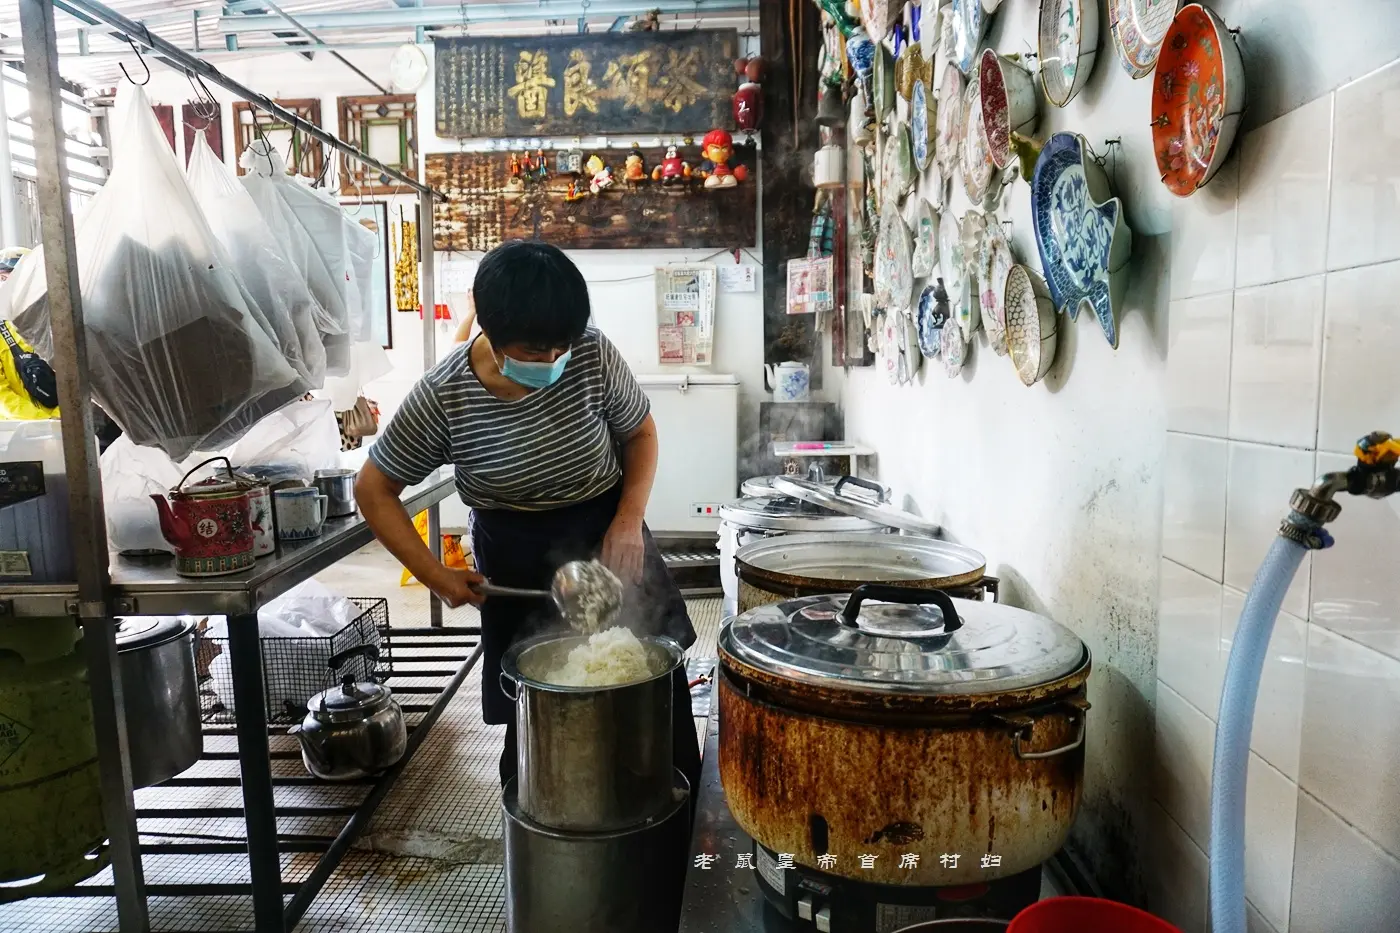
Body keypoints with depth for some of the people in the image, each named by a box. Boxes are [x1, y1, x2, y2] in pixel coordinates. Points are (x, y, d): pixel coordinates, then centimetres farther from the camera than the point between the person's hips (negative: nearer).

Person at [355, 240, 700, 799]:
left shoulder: (592, 356, -16)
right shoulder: (444, 396, -18)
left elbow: (640, 432, 2)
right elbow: (374, 489, -5)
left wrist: (630, 518, -11)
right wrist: (434, 575, -12)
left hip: (609, 542, 2)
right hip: (517, 567, -1)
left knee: (662, 705, 6)